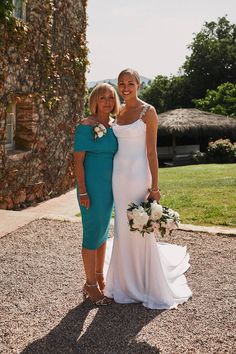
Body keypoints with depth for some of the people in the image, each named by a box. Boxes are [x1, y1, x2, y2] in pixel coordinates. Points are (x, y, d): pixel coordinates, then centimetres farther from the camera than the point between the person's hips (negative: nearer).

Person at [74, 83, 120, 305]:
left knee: (103, 231, 15)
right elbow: (78, 160, -12)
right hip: (92, 185, -7)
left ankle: (100, 278, 30)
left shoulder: (112, 127, 10)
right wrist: (83, 191, -17)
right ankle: (90, 285, 13)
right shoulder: (85, 126, -10)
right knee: (92, 233, -1)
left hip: (109, 185, 7)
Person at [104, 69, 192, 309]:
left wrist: (154, 186, -15)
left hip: (138, 174, -6)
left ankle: (150, 285, 21)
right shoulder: (118, 112, 11)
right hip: (119, 173, 6)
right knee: (122, 228, 12)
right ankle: (127, 281, 29)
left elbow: (152, 150, -12)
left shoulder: (148, 111, -7)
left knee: (141, 229, 2)